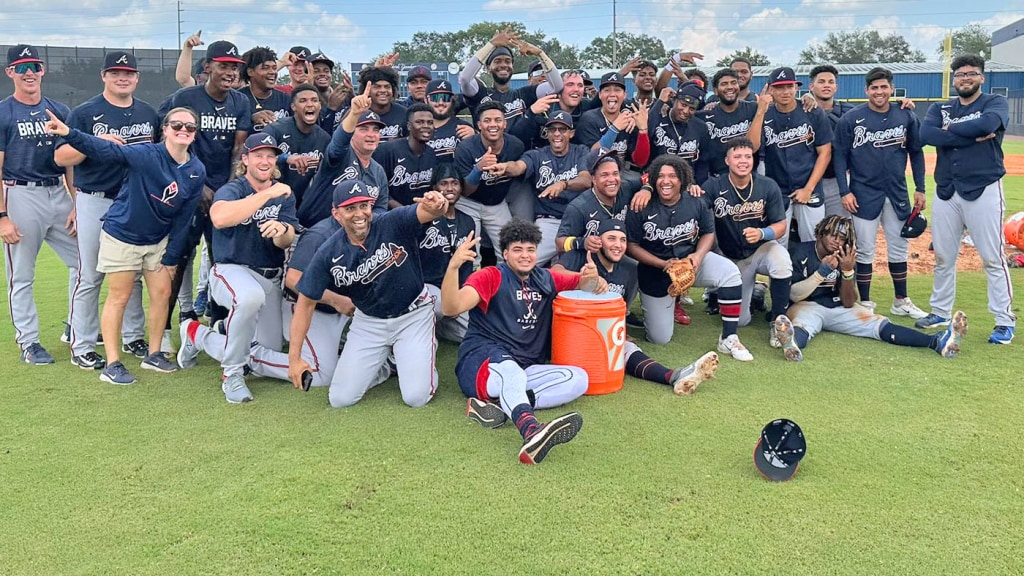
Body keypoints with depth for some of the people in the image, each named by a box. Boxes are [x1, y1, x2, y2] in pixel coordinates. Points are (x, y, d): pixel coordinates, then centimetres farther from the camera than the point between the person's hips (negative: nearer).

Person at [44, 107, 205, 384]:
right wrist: (69, 134, -52)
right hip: (122, 236, -5)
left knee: (162, 293, 7)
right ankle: (112, 364, 10)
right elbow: (106, 150, -36)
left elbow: (183, 218, -2)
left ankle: (154, 355, 24)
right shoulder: (146, 154, -21)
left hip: (158, 240, 5)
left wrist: (171, 257, -1)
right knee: (119, 298, 1)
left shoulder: (197, 171, -7)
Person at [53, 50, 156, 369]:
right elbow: (60, 157, -8)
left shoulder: (148, 113, 9)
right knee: (90, 277, -1)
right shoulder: (85, 112, -3)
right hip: (95, 202, -4)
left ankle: (133, 337, 24)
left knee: (133, 275, 12)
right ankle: (81, 346, 8)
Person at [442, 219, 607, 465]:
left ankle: (499, 406, -33)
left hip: (523, 371, 6)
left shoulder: (547, 280, 17)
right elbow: (451, 308, -13)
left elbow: (586, 284, 25)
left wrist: (593, 277, -2)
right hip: (481, 363, -6)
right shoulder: (490, 277, 1)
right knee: (510, 370, -40)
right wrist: (453, 266, -30)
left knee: (578, 378, -18)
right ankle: (532, 431, -71)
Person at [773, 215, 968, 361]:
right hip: (806, 306, -5)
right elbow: (793, 295, -15)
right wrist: (822, 272, -23)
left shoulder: (844, 258, 4)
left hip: (838, 309, 5)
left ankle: (937, 342, -37)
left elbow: (848, 304, -4)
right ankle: (793, 343, -79)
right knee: (802, 326, -41)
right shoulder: (799, 252, -7)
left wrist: (847, 272, -19)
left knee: (880, 324, -18)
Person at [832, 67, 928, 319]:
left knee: (899, 248, 11)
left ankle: (901, 302, 23)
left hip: (897, 194, 3)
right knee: (865, 250, 3)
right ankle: (865, 303, 14)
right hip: (864, 194, -3)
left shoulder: (907, 117, 3)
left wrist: (920, 189, 6)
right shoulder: (851, 119, -6)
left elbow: (916, 153, 9)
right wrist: (845, 191, -10)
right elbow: (839, 156, -4)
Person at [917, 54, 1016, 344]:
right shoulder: (939, 108, 11)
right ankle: (940, 312, 24)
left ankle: (1005, 321, 5)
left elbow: (988, 123, -23)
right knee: (943, 257, 11)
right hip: (946, 193, 4)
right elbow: (926, 134, -11)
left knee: (993, 259, -3)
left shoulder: (995, 103, 2)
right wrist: (973, 137, -15)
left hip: (984, 191, -4)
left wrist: (950, 129, -9)